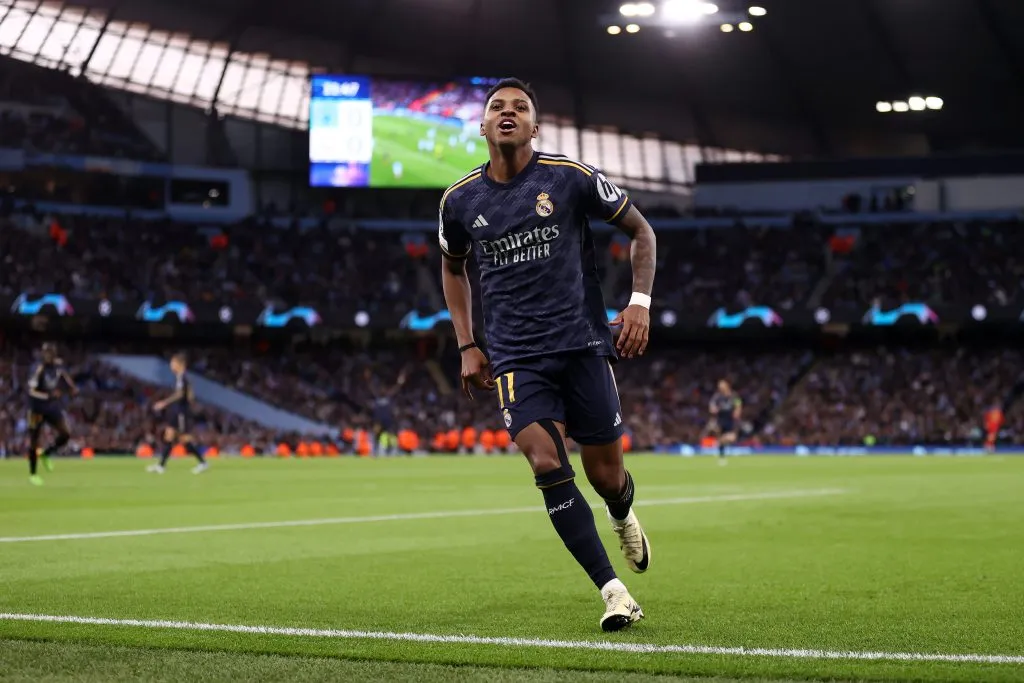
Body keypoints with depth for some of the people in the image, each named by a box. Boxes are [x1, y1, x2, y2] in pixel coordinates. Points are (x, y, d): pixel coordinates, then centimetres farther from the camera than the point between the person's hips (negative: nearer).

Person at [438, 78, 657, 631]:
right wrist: (467, 346, 15)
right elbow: (452, 268, 23)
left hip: (582, 344, -1)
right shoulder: (460, 201, 4)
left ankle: (623, 516, 43)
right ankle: (611, 590, -13)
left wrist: (640, 302, -5)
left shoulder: (572, 178, -4)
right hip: (514, 356, 1)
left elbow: (640, 230, 8)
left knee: (605, 476, 3)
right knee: (546, 462, -20)